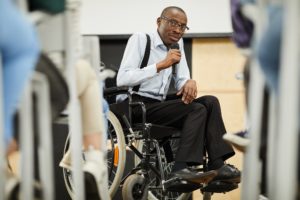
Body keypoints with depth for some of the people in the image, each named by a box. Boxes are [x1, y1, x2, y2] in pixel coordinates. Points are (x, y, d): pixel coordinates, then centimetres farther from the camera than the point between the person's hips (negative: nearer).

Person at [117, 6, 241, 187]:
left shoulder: (177, 43, 16)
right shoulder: (140, 39, -4)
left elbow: (181, 82, 14)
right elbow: (122, 79, -18)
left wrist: (189, 83, -12)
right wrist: (161, 65, -22)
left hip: (158, 106, 7)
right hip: (134, 107, -7)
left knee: (210, 102, -9)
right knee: (197, 110, -21)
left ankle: (217, 166, -16)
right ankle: (182, 169, -29)